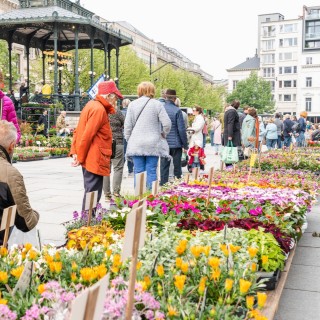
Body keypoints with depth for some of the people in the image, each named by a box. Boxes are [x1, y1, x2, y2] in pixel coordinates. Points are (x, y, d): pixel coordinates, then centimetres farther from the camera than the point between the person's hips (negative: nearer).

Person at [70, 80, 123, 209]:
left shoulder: (92, 105, 15)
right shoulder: (99, 109, -15)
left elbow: (78, 132, 15)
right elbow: (87, 136, -19)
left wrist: (74, 152, 9)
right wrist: (80, 158, -10)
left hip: (89, 160, 10)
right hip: (95, 160, -10)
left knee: (91, 193, 15)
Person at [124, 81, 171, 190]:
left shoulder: (132, 104, 4)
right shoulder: (157, 104, -3)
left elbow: (127, 125, 5)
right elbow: (167, 123, -7)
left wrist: (128, 139, 17)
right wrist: (164, 134, 11)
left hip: (136, 144, 2)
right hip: (153, 144, -2)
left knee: (138, 171, 5)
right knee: (151, 171, 3)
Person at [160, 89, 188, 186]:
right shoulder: (177, 111, -11)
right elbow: (181, 129, -10)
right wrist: (185, 145, -1)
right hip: (176, 143, -3)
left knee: (164, 167, 8)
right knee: (177, 167, 7)